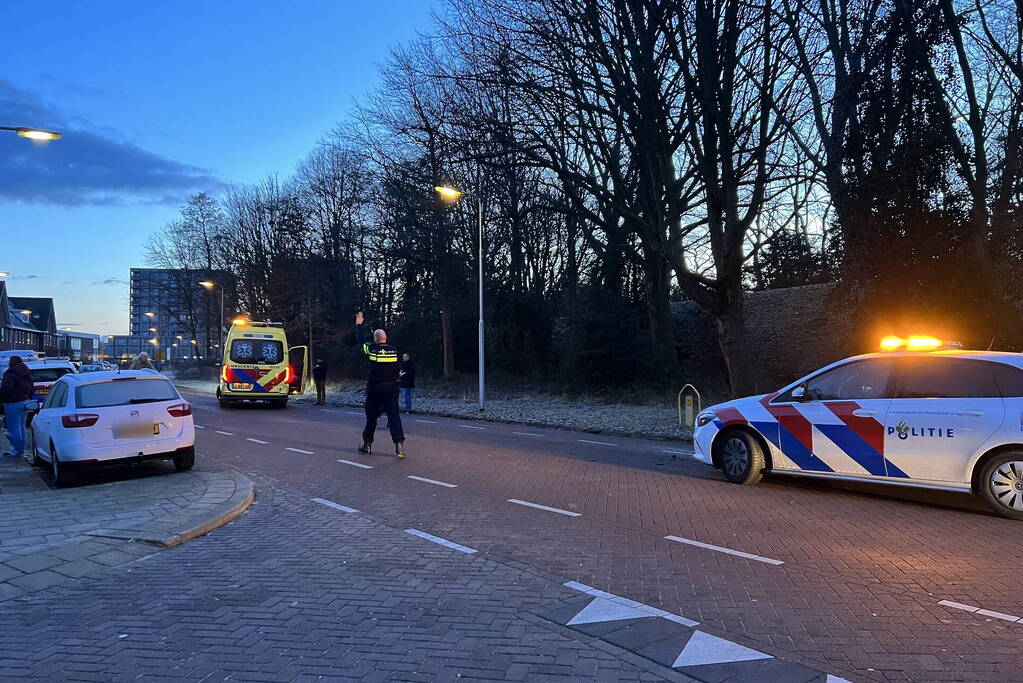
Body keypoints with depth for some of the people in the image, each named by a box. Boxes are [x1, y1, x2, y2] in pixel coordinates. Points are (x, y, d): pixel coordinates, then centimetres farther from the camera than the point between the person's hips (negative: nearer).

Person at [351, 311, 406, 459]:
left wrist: (359, 324, 24)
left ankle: (367, 445, 22)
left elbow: (360, 340, 11)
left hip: (374, 389, -1)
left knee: (371, 417, 11)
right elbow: (398, 369, 6)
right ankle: (399, 445, -15)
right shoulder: (394, 351, 1)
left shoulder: (371, 350, -6)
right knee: (394, 416, -3)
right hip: (391, 388, 1)